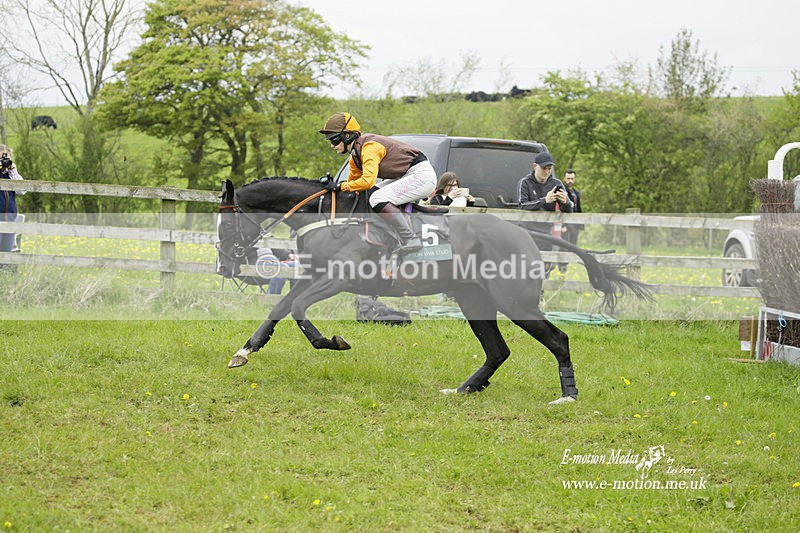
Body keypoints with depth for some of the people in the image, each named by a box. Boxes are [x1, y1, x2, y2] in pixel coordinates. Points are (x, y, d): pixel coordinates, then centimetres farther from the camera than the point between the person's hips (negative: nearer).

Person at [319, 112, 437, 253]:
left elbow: (368, 181, -32)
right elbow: (353, 180, 23)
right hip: (407, 176, 11)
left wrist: (341, 186, -22)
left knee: (378, 199, -22)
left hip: (422, 175, -11)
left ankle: (411, 240, -18)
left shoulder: (369, 146, -21)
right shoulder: (355, 154, 10)